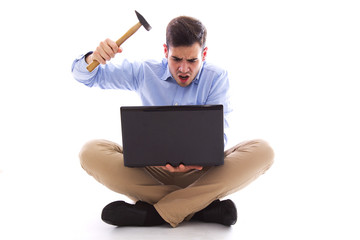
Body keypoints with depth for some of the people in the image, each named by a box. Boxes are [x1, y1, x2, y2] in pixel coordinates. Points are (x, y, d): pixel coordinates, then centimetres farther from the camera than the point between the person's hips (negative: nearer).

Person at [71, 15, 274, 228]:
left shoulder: (217, 78, 2)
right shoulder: (144, 73, 5)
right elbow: (86, 77, 9)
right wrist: (92, 58, -16)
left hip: (199, 172, 0)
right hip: (151, 169, 1)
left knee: (262, 151, -27)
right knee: (92, 152, -26)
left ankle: (154, 213, -32)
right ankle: (199, 207, -31)